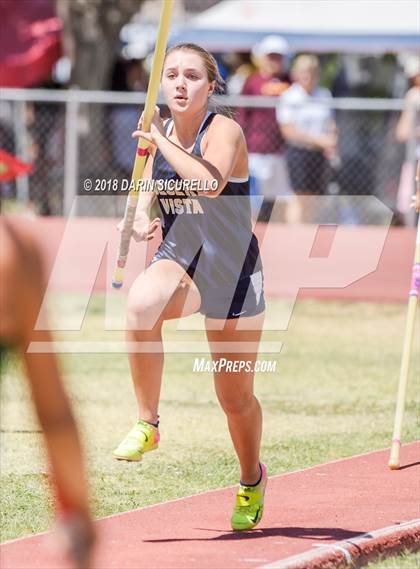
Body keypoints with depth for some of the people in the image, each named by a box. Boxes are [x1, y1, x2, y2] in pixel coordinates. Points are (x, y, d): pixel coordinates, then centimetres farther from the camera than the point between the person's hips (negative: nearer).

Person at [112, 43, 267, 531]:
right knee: (141, 302, -35)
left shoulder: (224, 131, -17)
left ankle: (252, 479, 38)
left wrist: (160, 141, -30)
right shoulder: (160, 131, 1)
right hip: (178, 260, 3)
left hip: (232, 272, -3)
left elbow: (210, 183, -37)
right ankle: (147, 424, -22)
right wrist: (142, 215, -3)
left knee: (236, 398, 8)